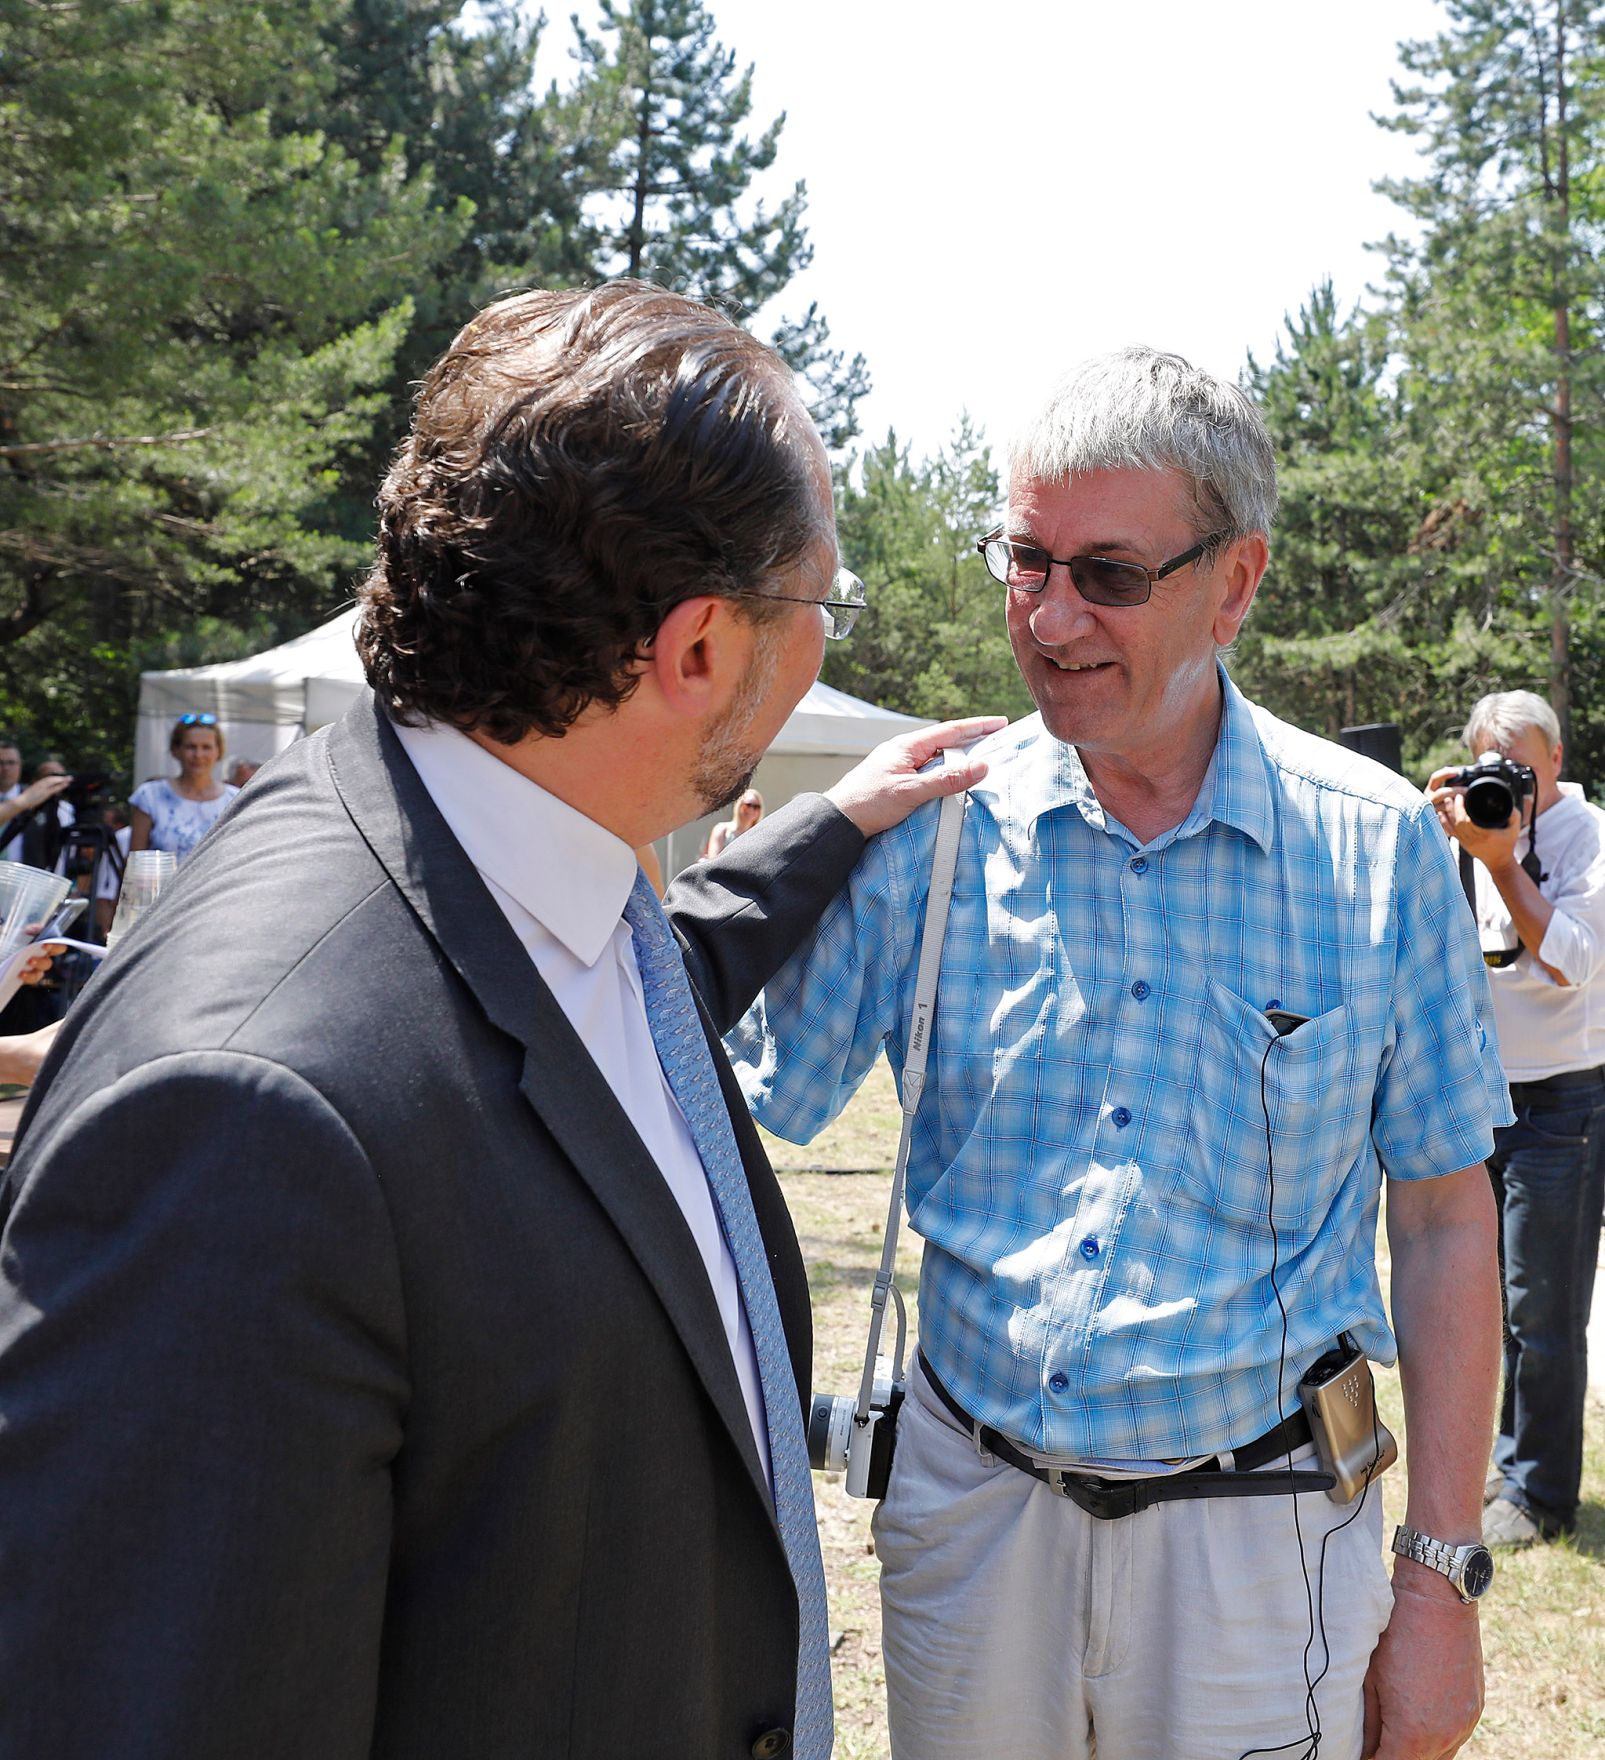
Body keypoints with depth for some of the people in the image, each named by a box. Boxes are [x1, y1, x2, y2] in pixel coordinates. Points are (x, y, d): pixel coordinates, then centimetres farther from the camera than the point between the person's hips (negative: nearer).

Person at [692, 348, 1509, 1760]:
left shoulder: (1380, 845, -6)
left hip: (1257, 1526, -1)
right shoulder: (930, 828, -5)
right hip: (967, 1512, 1)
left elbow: (1445, 1222, -1)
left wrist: (1441, 1581, -2)